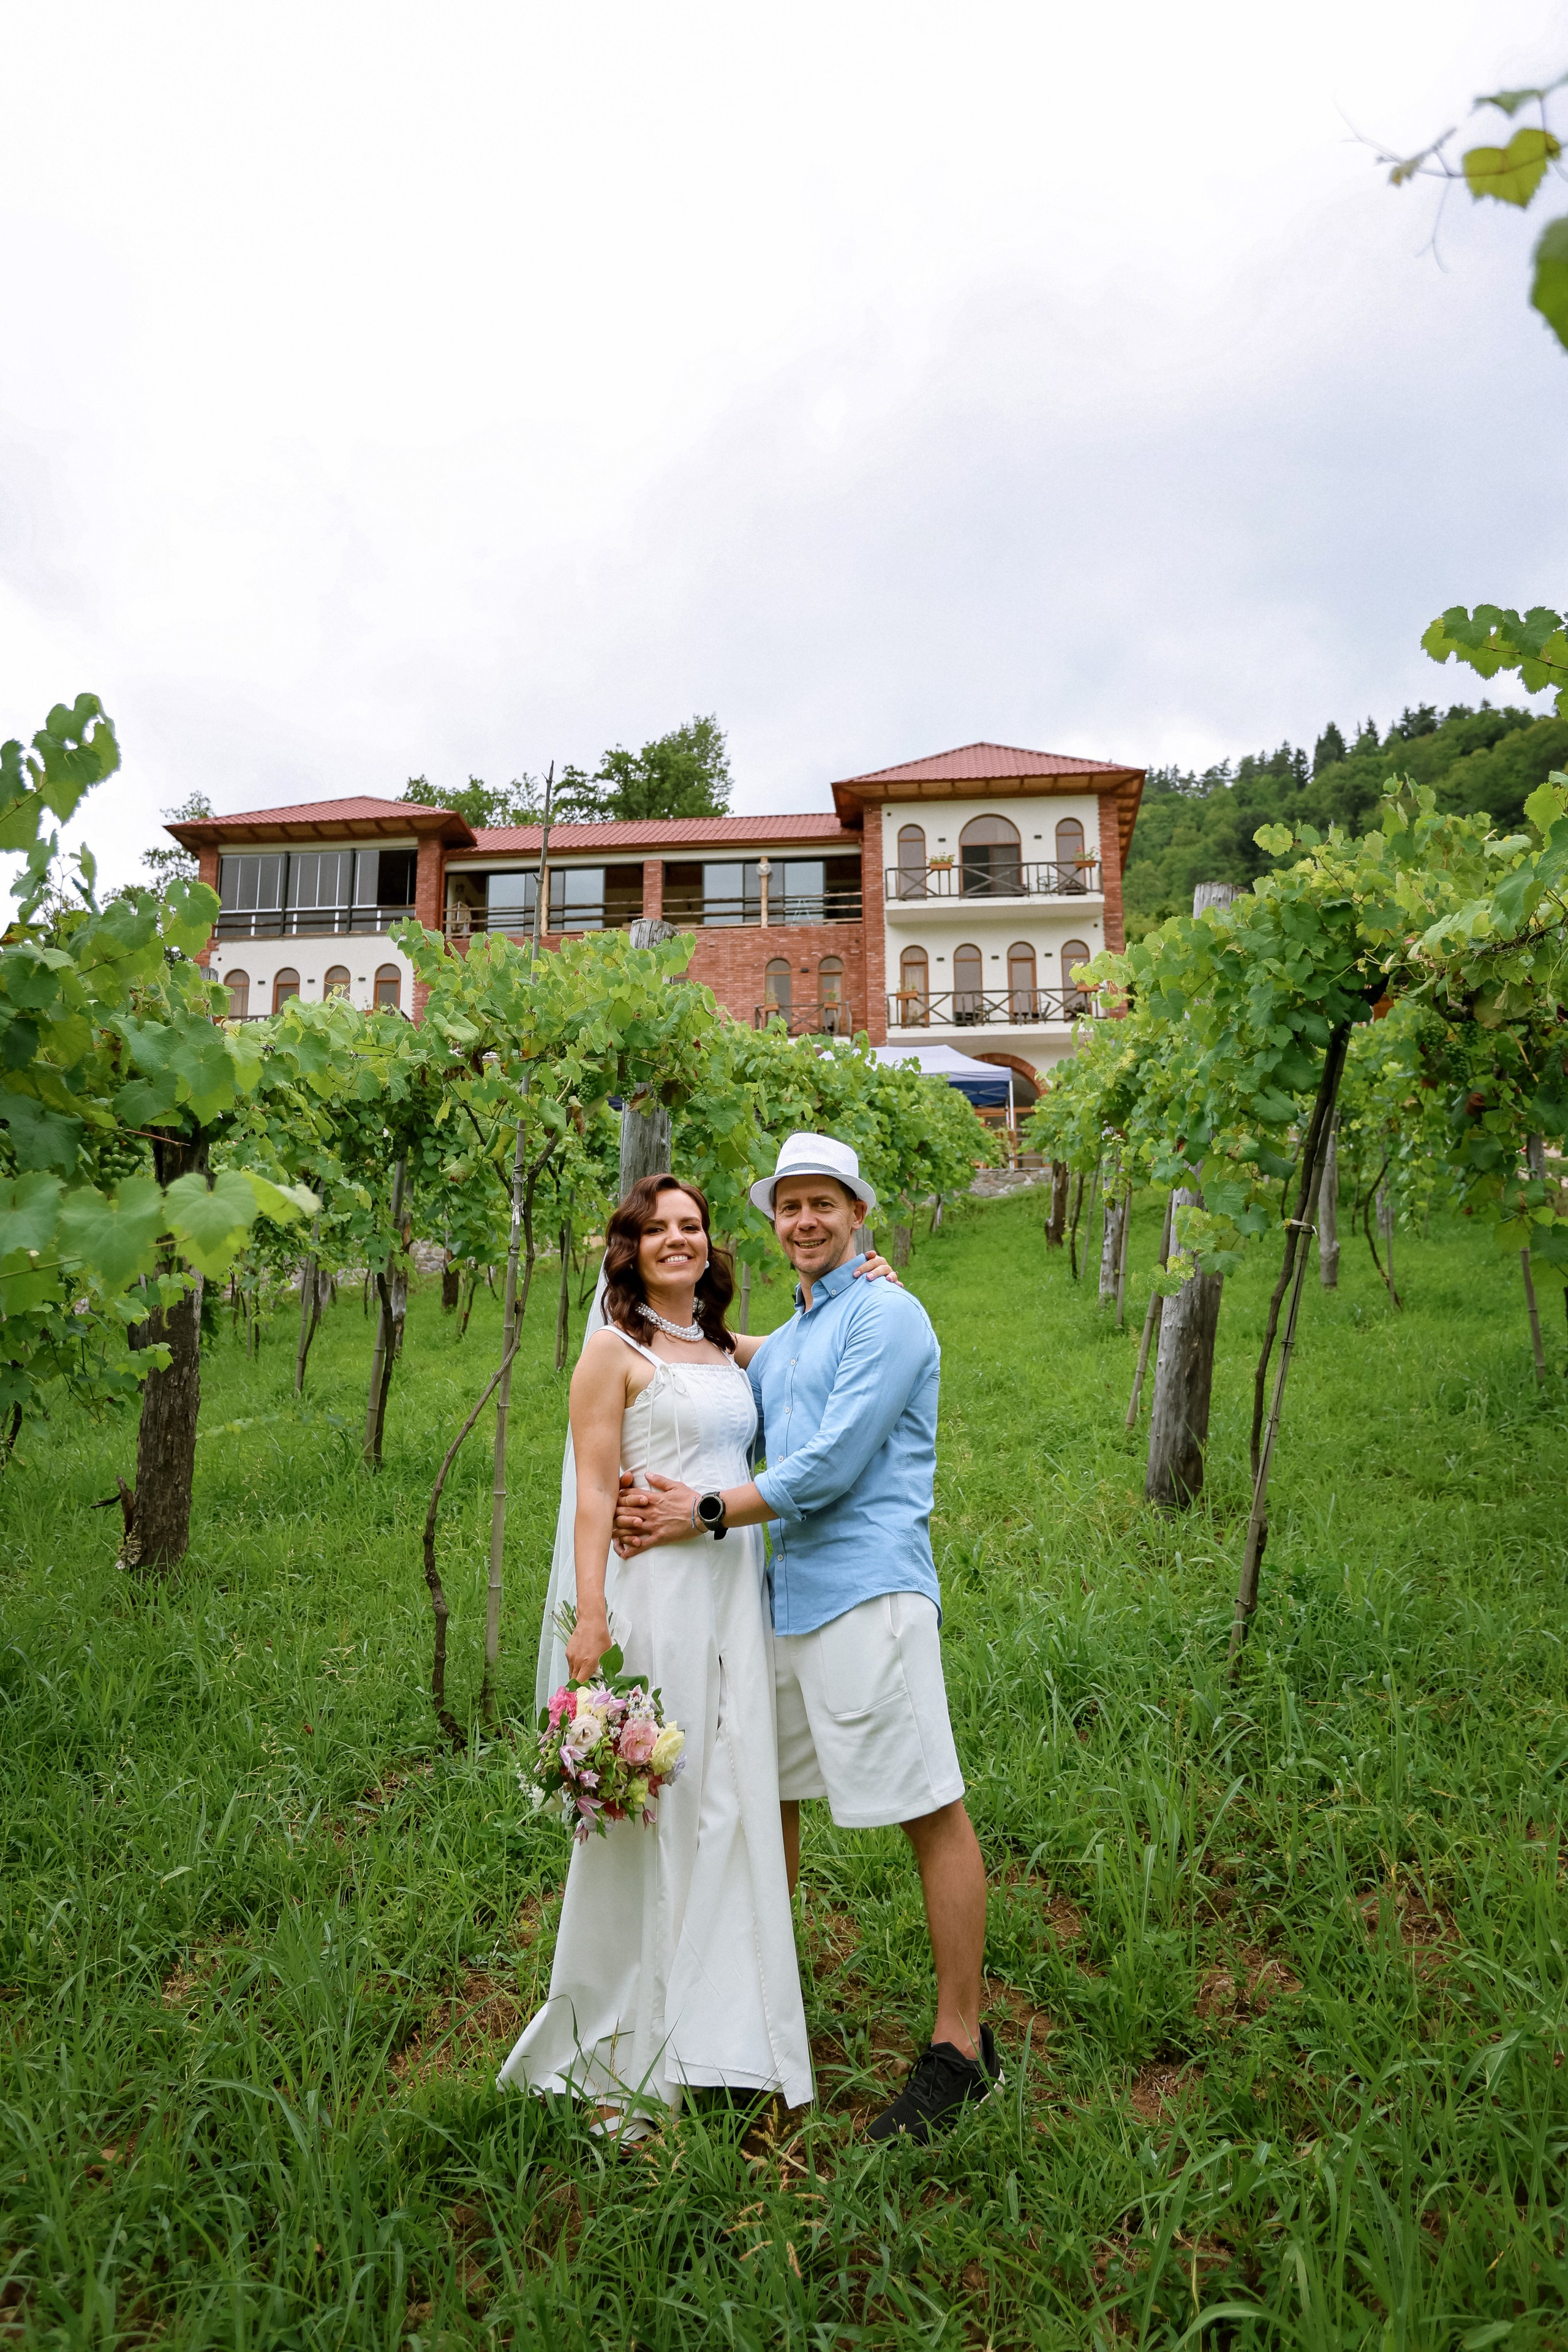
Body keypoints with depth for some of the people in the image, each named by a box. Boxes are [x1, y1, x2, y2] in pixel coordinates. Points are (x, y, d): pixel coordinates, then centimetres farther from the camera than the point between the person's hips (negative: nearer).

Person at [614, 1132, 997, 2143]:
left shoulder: (888, 1317, -7)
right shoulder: (772, 1348, 19)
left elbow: (831, 1466, -15)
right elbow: (730, 1456, 20)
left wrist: (705, 1511, -11)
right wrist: (661, 1497, -1)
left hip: (868, 1593, -8)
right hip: (782, 1596, 9)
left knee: (932, 1812, 0)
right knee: (767, 1800, 17)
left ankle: (962, 2048, 14)